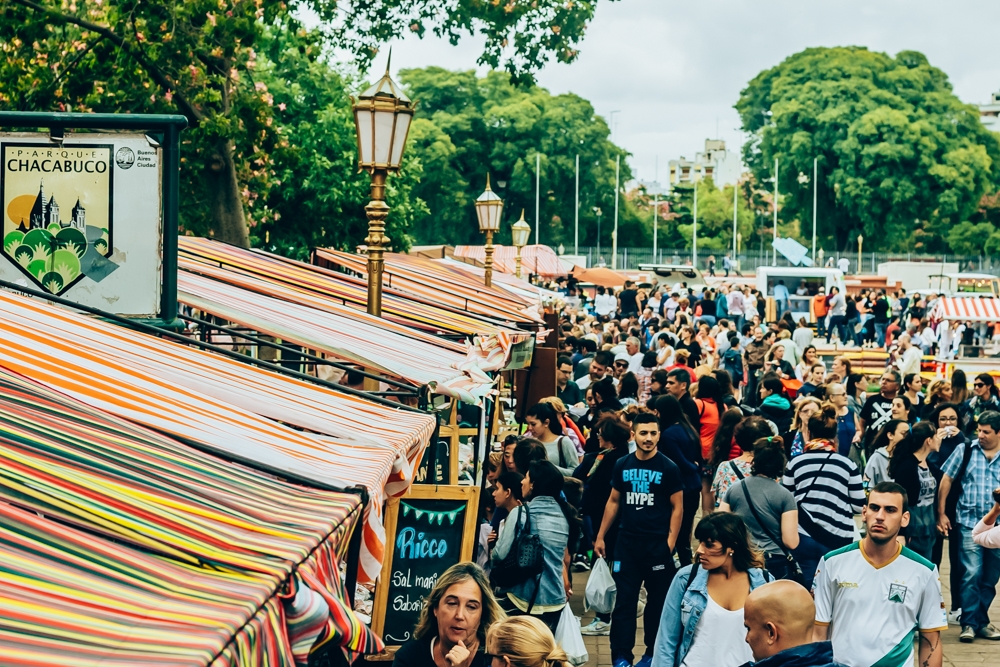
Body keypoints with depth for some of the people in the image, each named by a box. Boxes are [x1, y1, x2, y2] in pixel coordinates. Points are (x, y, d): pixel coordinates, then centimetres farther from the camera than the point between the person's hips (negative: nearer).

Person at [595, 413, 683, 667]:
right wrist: (601, 536, 10)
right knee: (624, 601, 1)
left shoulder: (668, 469, -5)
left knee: (657, 602, 7)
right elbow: (614, 501, 13)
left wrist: (670, 542, -11)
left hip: (658, 545, -2)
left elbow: (677, 507, -3)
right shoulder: (622, 465, 5)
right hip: (627, 544, 2)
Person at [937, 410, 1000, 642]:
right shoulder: (965, 450, 0)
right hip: (970, 521, -2)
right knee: (972, 574, -9)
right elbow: (946, 479, 4)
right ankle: (969, 623, -1)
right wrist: (941, 513, 1)